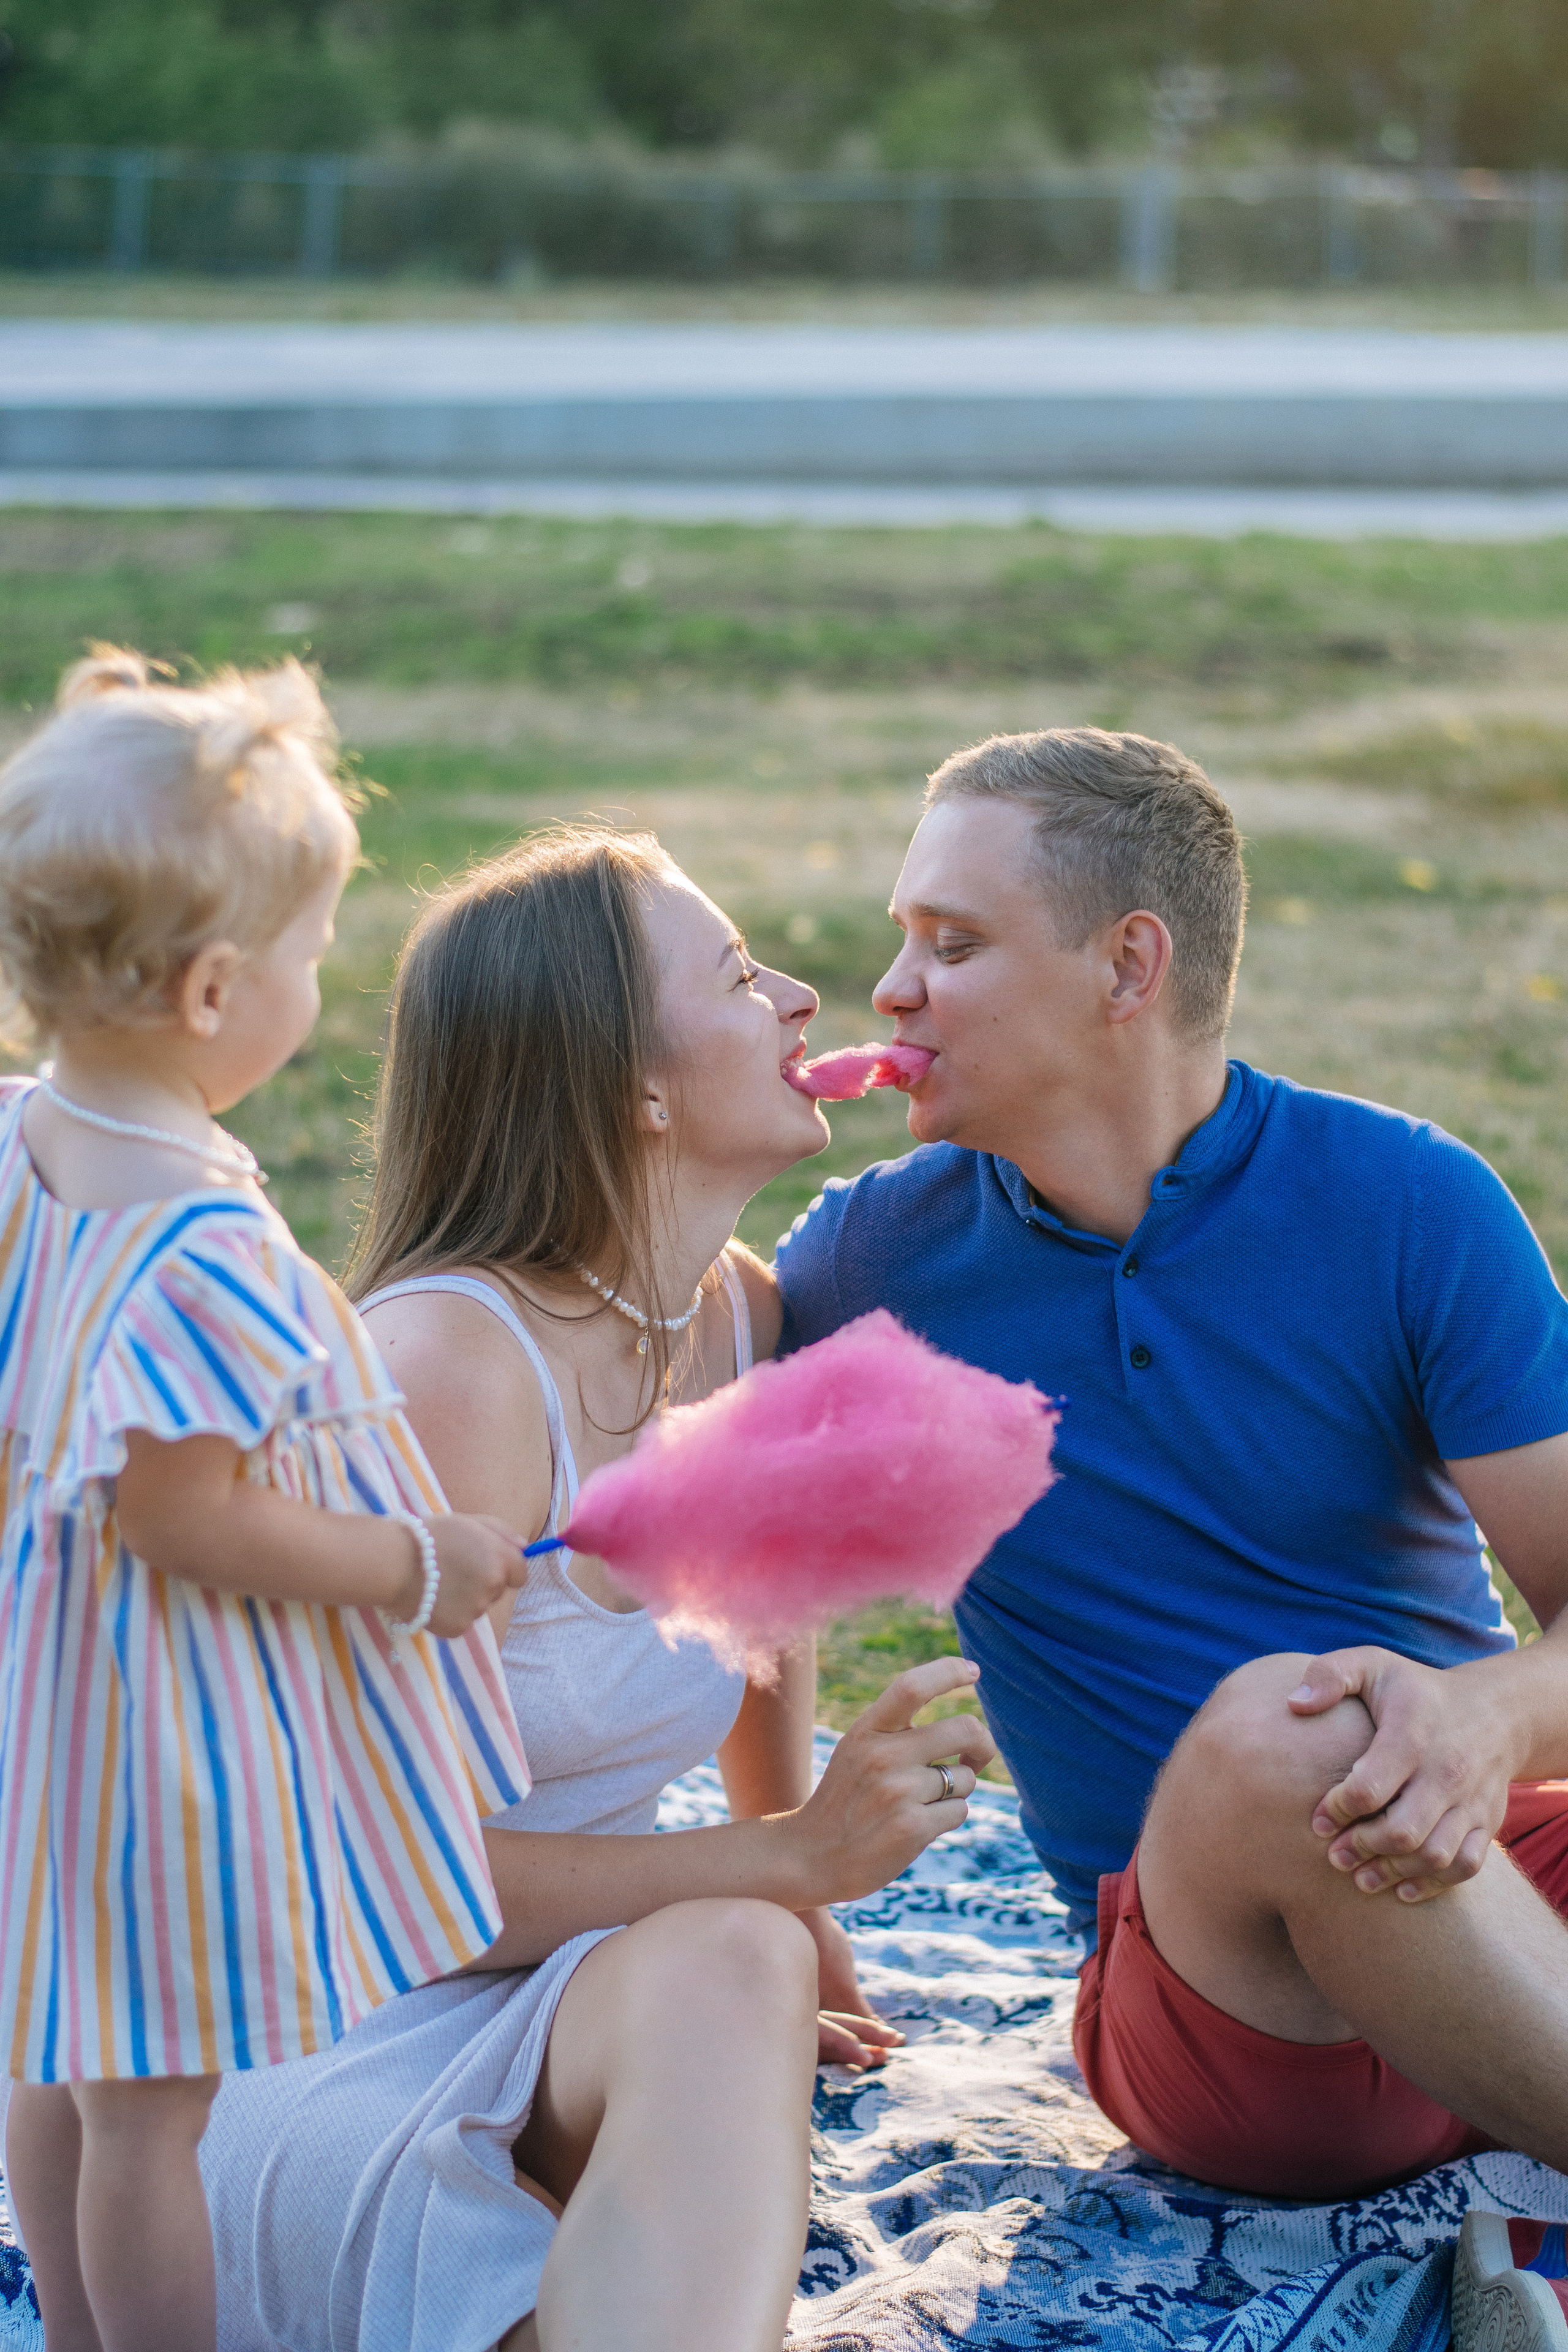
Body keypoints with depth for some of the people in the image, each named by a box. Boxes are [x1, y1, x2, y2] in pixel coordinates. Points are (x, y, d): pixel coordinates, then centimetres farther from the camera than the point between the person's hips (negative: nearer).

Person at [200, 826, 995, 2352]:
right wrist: (787, 1860, -22)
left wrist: (805, 1951, 30)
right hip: (324, 2041, -6)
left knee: (740, 1976, -31)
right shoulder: (448, 1359, -18)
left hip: (582, 2009, 6)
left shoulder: (751, 1325, 4)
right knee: (724, 1963, -35)